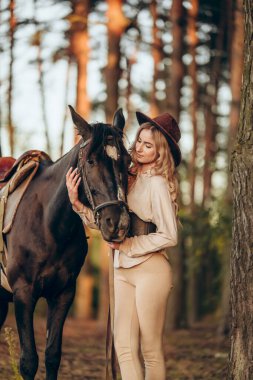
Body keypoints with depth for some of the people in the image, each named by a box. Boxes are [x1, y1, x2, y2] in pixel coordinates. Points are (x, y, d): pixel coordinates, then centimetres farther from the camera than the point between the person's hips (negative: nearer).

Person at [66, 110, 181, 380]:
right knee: (124, 348, 5)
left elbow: (169, 236, -16)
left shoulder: (157, 184, -13)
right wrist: (76, 202, -4)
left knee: (151, 349, 2)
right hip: (123, 270, 7)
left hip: (150, 270, -7)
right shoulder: (130, 178, 8)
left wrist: (127, 245, -14)